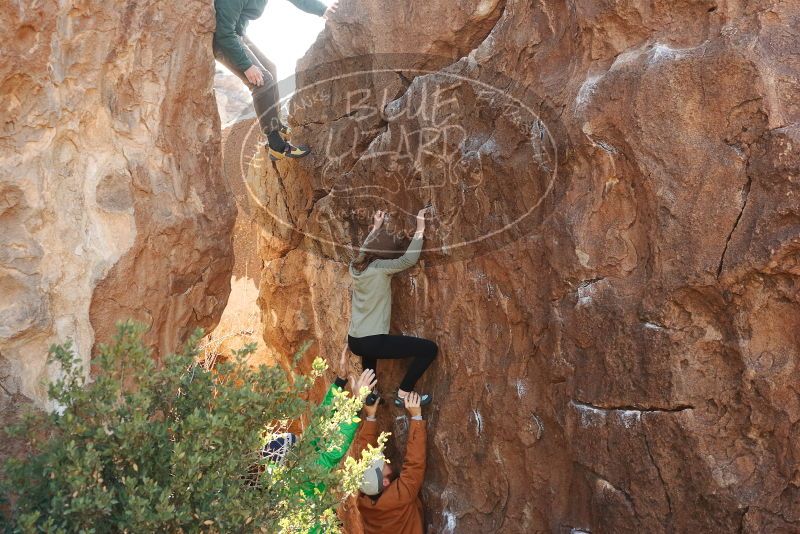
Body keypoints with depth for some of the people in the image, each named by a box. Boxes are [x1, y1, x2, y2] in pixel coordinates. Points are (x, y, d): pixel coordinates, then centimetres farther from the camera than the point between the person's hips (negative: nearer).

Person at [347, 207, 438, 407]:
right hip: (373, 342, -8)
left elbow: (364, 250, 30)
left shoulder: (355, 266, 8)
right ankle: (403, 395, 5)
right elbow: (409, 259, -18)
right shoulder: (380, 268, -12)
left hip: (353, 341, 8)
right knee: (429, 348, -3)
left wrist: (375, 228, 37)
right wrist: (420, 227, -12)